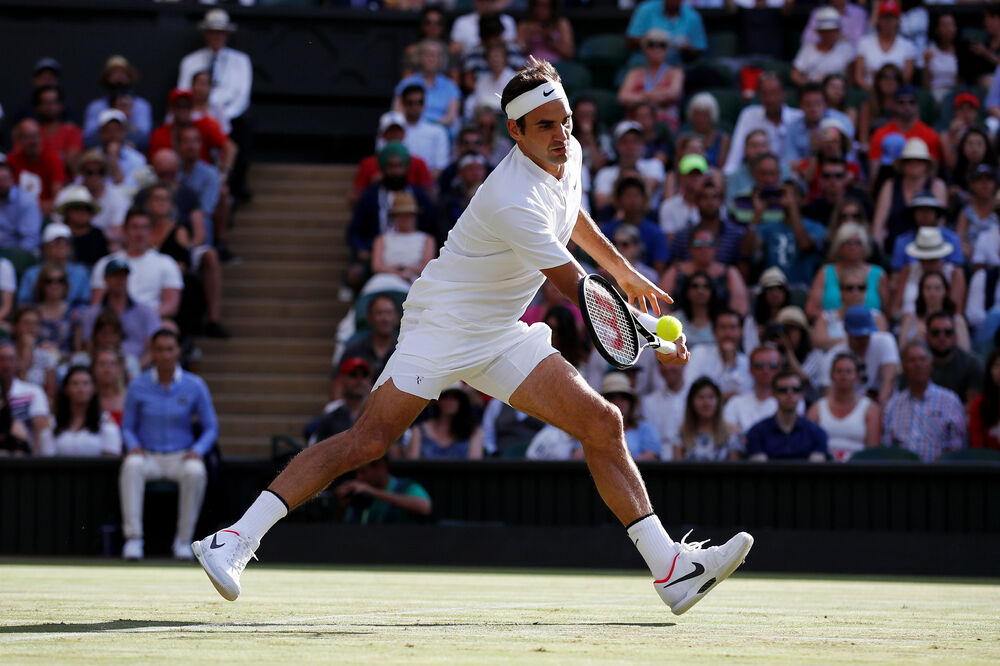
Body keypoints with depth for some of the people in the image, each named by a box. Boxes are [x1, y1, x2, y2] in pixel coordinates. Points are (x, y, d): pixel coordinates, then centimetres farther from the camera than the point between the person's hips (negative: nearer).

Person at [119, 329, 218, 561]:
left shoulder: (194, 385, 1)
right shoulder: (138, 386, 3)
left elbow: (211, 428, 5)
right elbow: (127, 427, 10)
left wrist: (198, 450, -14)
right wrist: (133, 446, -12)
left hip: (181, 456, 0)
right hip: (148, 455, 0)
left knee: (195, 472, -36)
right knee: (132, 466, -36)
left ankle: (183, 540, -24)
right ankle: (133, 538, -38)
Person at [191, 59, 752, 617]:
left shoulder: (569, 156, 2)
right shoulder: (515, 203, -27)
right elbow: (580, 296, -23)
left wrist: (625, 272, 36)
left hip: (502, 336, 9)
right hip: (443, 325, -9)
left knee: (602, 423, -2)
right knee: (369, 441, -18)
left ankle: (672, 570, -1)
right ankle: (236, 540, -15)